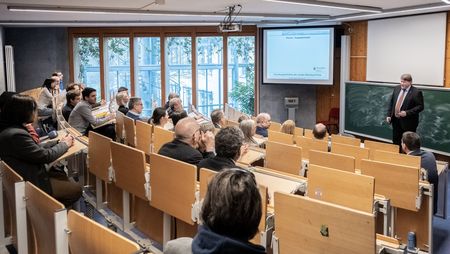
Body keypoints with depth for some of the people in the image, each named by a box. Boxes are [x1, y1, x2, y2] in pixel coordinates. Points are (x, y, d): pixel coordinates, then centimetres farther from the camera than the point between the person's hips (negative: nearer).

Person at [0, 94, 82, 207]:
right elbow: (46, 156, -23)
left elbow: (36, 147, 10)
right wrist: (65, 144, -7)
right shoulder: (17, 135, -30)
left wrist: (58, 142, 2)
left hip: (27, 175, 10)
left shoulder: (11, 129, 2)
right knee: (76, 189, -1)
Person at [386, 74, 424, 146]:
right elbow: (391, 102, 13)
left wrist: (407, 113, -22)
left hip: (408, 122, -6)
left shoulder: (416, 92, -12)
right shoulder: (397, 88, 7)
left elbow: (420, 106, -14)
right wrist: (389, 115, 5)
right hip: (395, 120, 6)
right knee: (395, 142, 14)